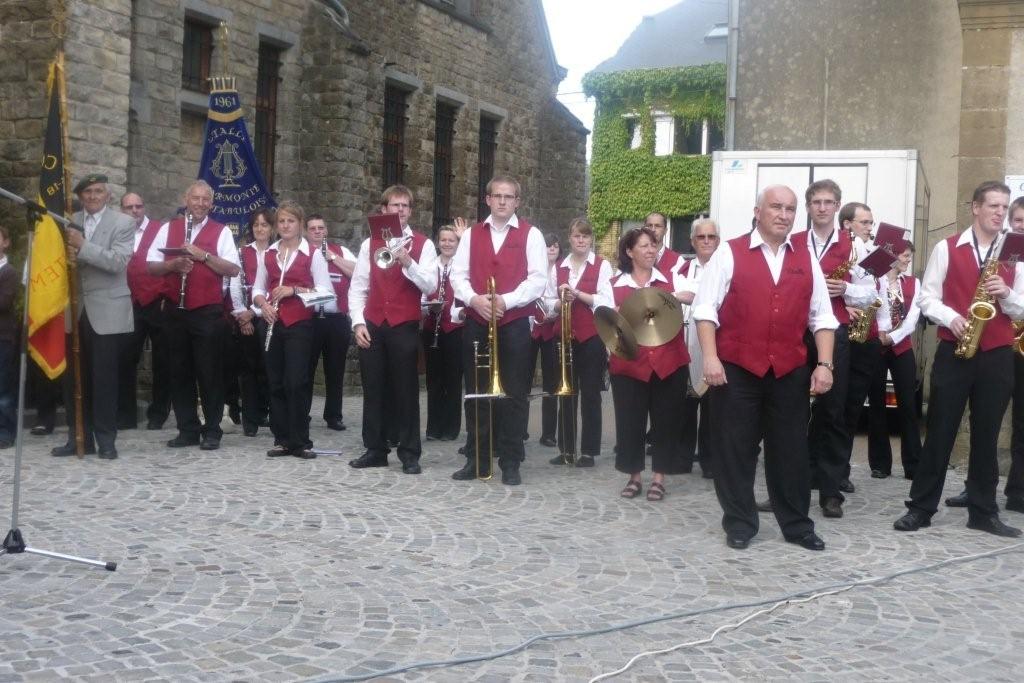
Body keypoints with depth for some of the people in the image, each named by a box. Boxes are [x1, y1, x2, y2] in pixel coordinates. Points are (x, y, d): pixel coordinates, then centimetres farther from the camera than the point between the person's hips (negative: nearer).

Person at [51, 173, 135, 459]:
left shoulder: (123, 223, -2)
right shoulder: (70, 223, 11)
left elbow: (118, 262, -15)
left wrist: (83, 246, -23)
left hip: (107, 312, -4)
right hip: (75, 310, 4)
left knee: (104, 378, -1)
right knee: (74, 378, 6)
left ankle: (106, 439, 7)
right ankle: (78, 437, 15)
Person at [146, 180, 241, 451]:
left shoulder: (221, 231, 2)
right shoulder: (168, 229, 10)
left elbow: (233, 269, -7)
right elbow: (151, 266, 7)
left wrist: (203, 255, -16)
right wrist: (173, 264, -12)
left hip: (209, 312, -3)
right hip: (176, 311, 3)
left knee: (210, 373, 1)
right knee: (180, 372, 8)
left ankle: (212, 431, 9)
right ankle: (188, 430, 16)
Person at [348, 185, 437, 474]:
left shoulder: (423, 244, 2)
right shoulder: (370, 243, 10)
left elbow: (430, 285, -10)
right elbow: (357, 287, 7)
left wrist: (408, 262, -23)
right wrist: (358, 322, -4)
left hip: (405, 327, -3)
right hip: (372, 327, 3)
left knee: (406, 391, 1)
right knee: (373, 389, 7)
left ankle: (410, 454, 6)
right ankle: (375, 450, 15)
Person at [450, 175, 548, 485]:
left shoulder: (531, 235, 2)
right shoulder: (471, 234, 11)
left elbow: (538, 280, -7)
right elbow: (458, 274, 5)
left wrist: (505, 301, -18)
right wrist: (474, 299, -14)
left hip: (514, 324, -3)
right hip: (476, 322, 3)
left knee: (514, 394, 0)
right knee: (477, 392, 7)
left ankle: (511, 462, 7)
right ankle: (477, 458, 16)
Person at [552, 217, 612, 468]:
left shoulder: (602, 265, 0)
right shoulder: (558, 267, 11)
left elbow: (606, 302, -10)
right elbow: (550, 303, 11)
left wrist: (577, 293, -17)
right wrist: (560, 302, -10)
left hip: (592, 337, -4)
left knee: (590, 394, 0)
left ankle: (589, 451, 4)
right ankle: (565, 447, 12)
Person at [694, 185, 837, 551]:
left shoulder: (806, 258, 10)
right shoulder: (730, 253, -1)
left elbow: (822, 316, 10)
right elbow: (705, 308, -5)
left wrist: (824, 364, 0)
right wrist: (710, 357, -14)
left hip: (791, 370, 3)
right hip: (737, 368, -3)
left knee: (791, 449, 9)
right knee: (735, 448, 4)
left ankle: (797, 524, 21)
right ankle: (739, 523, 17)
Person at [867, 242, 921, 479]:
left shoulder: (913, 283, 9)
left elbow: (913, 318, -1)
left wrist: (892, 337, -15)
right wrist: (877, 335, -20)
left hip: (902, 348, 2)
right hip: (875, 347, -2)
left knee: (908, 404, -1)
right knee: (877, 404, 3)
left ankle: (914, 464, 2)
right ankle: (879, 463, 9)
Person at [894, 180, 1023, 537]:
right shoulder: (946, 248, 1)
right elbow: (927, 297, -1)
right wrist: (951, 318, -18)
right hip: (953, 352, -2)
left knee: (987, 434, 7)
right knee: (940, 430, 1)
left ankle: (983, 511, 15)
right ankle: (921, 507, 7)